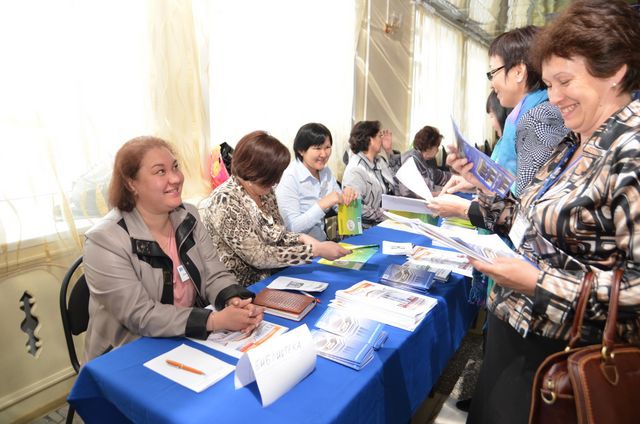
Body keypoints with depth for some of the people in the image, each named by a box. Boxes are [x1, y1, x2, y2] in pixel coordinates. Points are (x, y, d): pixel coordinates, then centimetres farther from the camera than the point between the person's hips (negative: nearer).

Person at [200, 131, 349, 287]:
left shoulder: (265, 191, 1)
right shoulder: (225, 201, -22)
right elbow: (259, 256, -24)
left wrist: (303, 238, -9)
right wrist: (316, 250, -24)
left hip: (272, 277, 7)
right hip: (242, 288, -6)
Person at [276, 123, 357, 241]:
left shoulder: (326, 171, 5)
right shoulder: (289, 178, -17)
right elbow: (292, 227, -20)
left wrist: (347, 197, -10)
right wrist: (322, 204, -29)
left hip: (323, 240, 7)